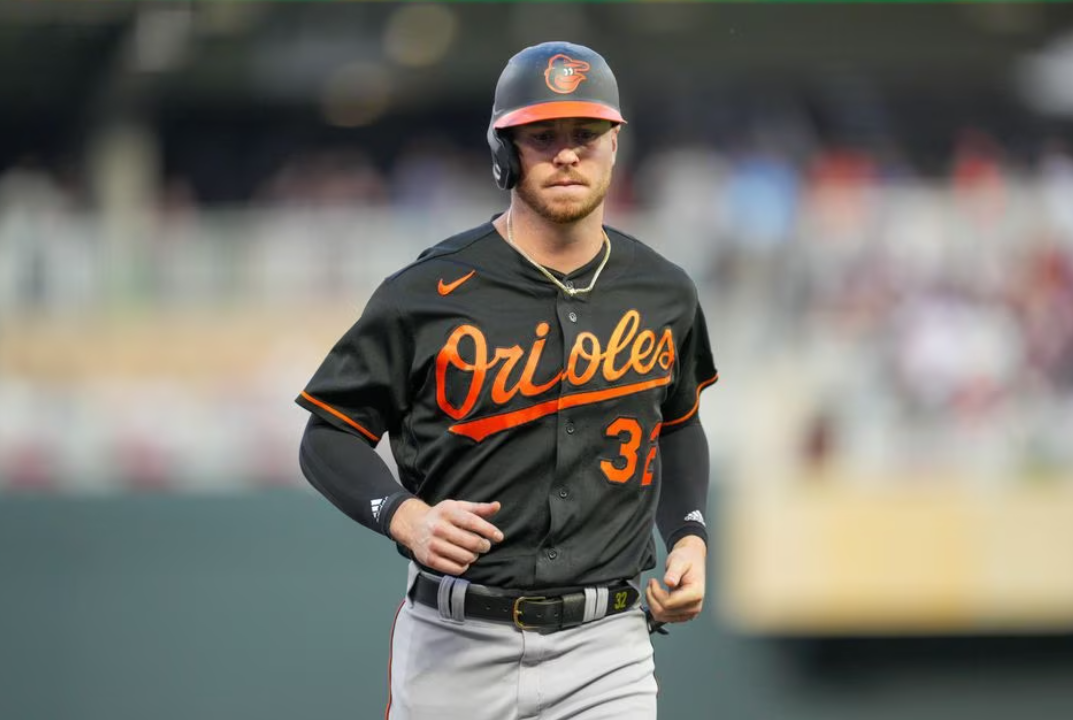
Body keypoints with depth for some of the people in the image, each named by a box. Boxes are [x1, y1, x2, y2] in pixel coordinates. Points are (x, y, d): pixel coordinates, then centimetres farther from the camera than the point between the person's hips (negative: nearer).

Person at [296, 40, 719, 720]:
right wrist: (405, 515, -18)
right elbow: (330, 435, -1)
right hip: (454, 646, -2)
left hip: (605, 649, 2)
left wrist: (690, 536, 9)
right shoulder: (429, 294, -6)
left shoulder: (664, 295, 7)